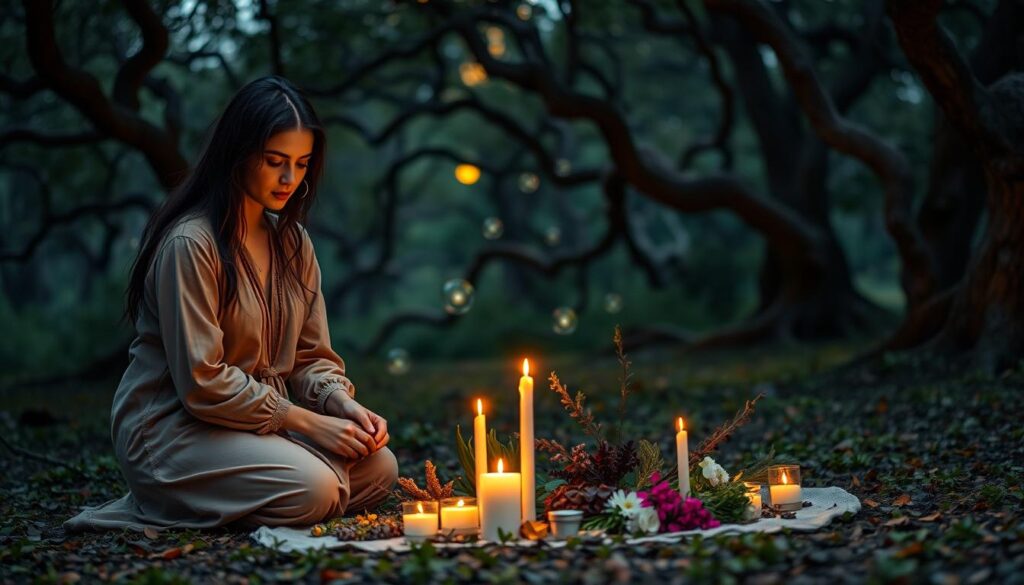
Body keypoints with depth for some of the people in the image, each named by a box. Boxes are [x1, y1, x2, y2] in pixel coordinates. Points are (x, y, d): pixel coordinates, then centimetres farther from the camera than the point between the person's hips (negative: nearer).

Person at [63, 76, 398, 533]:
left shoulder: (292, 241, 8)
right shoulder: (190, 243, -18)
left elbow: (311, 356, 9)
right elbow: (201, 382, -21)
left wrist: (345, 405, -13)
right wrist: (305, 421, -20)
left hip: (262, 421, 8)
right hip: (171, 427, -8)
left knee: (378, 467, -9)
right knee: (310, 489, -29)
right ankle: (159, 509, -6)